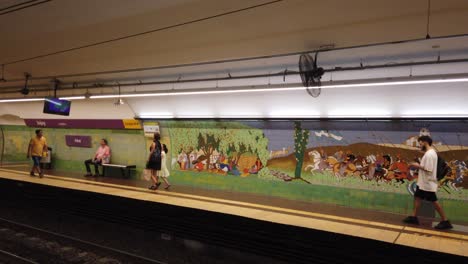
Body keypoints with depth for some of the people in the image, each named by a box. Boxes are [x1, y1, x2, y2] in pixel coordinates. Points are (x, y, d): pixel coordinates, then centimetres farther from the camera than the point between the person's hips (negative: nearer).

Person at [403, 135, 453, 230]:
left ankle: (445, 221, 10)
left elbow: (429, 170, -26)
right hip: (423, 182, 10)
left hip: (428, 183, -10)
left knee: (434, 201, 0)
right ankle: (414, 217, 20)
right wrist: (418, 165, 7)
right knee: (417, 197, 13)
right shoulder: (430, 152, 10)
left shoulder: (429, 154, -23)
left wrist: (418, 166, -16)